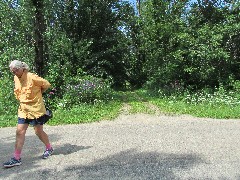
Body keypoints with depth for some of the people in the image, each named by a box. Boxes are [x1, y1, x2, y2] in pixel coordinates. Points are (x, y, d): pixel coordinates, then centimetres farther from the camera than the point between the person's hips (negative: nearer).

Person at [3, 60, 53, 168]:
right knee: (19, 132, 0)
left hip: (36, 109, -6)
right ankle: (16, 158, 6)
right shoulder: (16, 78, 7)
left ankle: (49, 149, 29)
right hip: (23, 109, 6)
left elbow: (46, 84, -9)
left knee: (38, 131, 4)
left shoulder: (32, 77, -16)